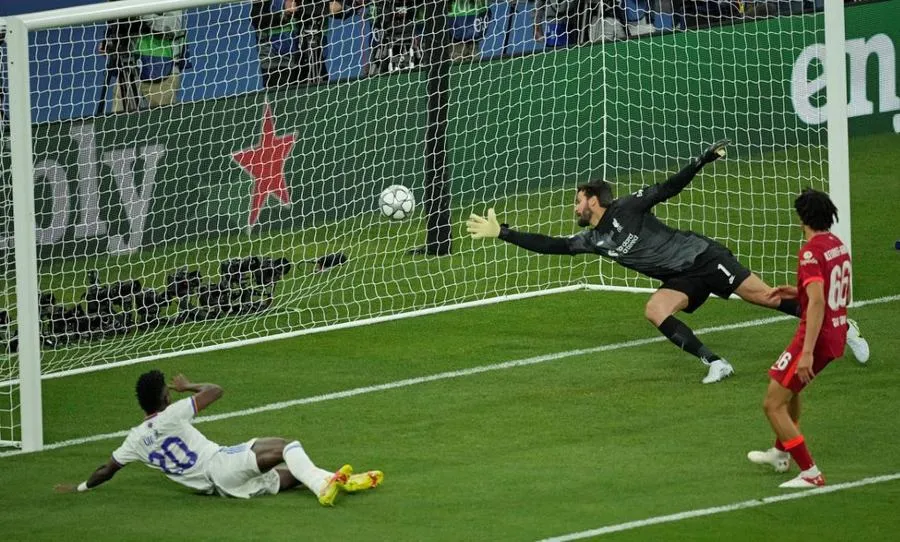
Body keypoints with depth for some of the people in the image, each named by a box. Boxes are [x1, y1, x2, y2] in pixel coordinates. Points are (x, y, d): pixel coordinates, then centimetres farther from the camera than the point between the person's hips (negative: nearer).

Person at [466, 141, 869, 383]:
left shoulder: (625, 209, -9)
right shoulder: (593, 241, 8)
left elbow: (667, 189, -11)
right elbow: (550, 245, 8)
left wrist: (703, 161, -22)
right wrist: (502, 233, 4)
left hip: (701, 256, -6)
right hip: (681, 280, 6)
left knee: (766, 296, -9)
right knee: (655, 311, -20)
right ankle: (715, 364, -18)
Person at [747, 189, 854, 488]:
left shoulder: (811, 252, -20)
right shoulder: (839, 245, 7)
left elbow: (817, 303, -29)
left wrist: (807, 353, -30)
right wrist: (799, 292, 19)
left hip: (816, 336, -9)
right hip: (837, 335, 9)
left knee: (773, 405, -3)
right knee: (789, 386, 33)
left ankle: (810, 474, -6)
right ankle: (780, 453, 47)